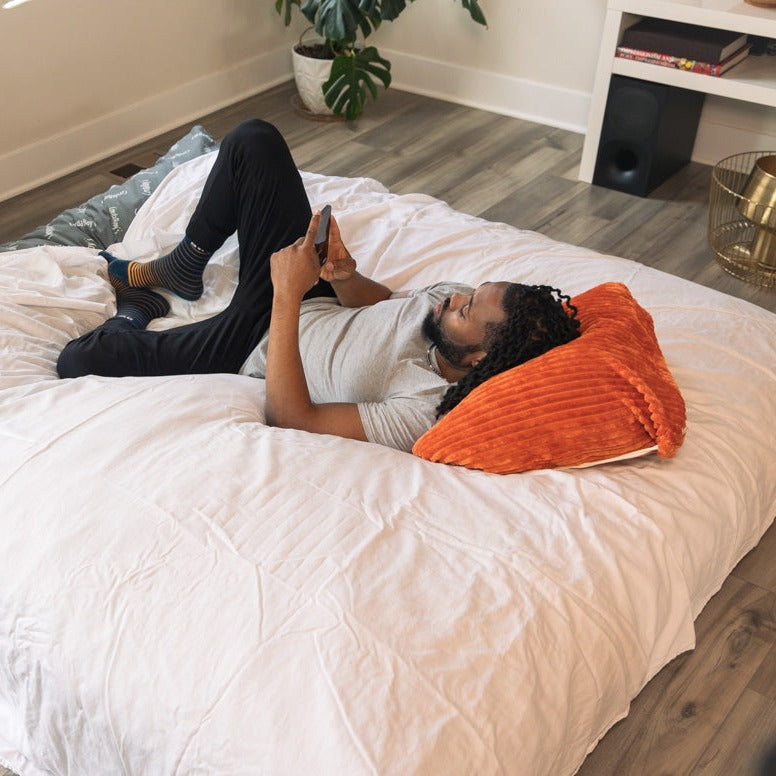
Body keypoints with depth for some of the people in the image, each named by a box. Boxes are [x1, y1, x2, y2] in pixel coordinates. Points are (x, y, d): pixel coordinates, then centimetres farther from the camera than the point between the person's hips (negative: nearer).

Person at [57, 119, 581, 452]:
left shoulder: (423, 414, -37)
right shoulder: (466, 303, -15)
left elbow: (291, 417, -34)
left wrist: (288, 296, -37)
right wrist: (346, 275, -20)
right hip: (319, 305, 7)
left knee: (80, 360, -11)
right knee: (254, 141, -1)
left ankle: (136, 311, 26)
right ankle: (178, 269, 21)